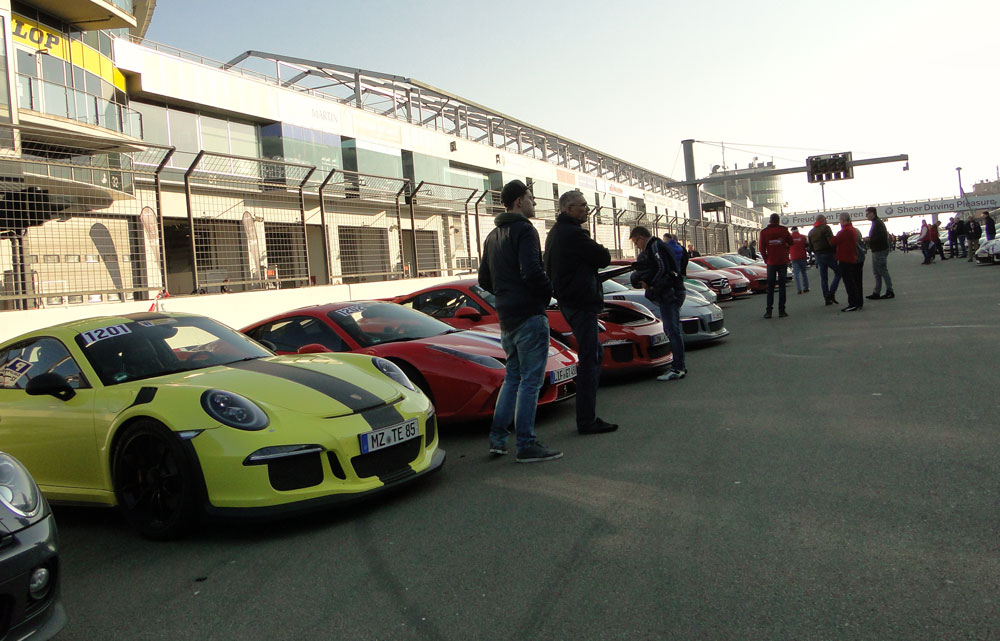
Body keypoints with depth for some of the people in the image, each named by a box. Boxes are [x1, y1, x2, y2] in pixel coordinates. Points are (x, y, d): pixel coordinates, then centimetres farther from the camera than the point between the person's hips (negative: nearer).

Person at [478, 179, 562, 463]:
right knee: (530, 381, -5)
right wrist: (549, 291, -7)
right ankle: (526, 445, -3)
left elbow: (484, 279, 20)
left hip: (506, 319, 9)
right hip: (529, 315, -9)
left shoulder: (493, 236, 18)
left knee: (513, 378, 17)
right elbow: (532, 272, -23)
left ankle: (497, 438, 17)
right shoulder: (524, 230, -11)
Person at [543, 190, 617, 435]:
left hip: (567, 301, 11)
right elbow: (604, 258, -13)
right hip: (581, 302, -11)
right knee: (589, 359, -7)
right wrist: (600, 249, 8)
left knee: (594, 353, 19)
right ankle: (587, 421, -3)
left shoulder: (554, 233, 15)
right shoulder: (574, 233, -18)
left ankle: (587, 417, 21)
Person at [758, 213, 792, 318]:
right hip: (783, 262, 0)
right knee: (781, 286, 4)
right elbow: (790, 242, 9)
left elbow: (762, 249, -2)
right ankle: (781, 310, 1)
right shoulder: (783, 230, -3)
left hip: (771, 263, 0)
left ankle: (768, 311, 1)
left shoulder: (764, 232, -3)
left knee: (770, 287, 6)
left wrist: (766, 260, 10)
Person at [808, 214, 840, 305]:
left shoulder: (811, 232, 14)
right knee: (838, 272, 3)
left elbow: (810, 246, 16)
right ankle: (831, 294, -9)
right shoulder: (826, 228, -7)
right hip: (828, 254, -6)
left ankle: (827, 299, 7)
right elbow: (831, 242, -16)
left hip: (818, 256, 7)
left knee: (823, 277, 8)